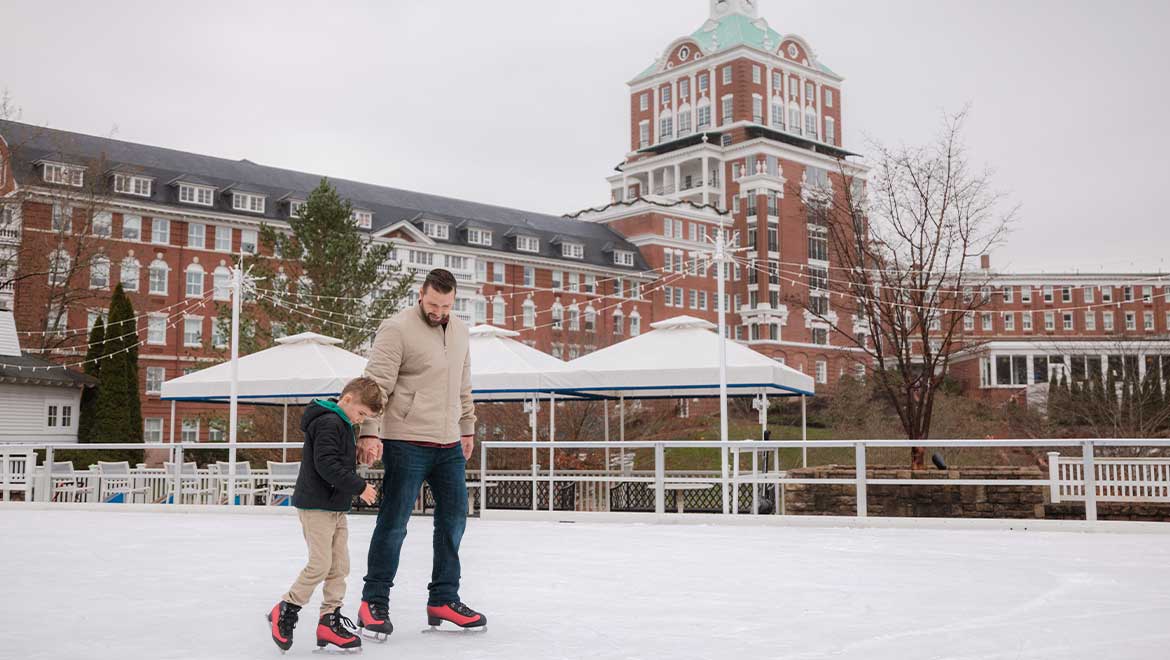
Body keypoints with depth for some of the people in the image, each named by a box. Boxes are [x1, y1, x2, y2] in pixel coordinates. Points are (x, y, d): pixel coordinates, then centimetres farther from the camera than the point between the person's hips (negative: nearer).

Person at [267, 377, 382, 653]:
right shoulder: (328, 423, -17)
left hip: (336, 508, 10)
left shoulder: (343, 424, 15)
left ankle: (330, 620, 12)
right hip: (316, 506, -10)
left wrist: (356, 488, 13)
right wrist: (359, 487, -22)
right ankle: (285, 611, 8)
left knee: (340, 566, 8)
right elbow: (326, 465, -25)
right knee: (320, 564, -8)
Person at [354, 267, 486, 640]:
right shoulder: (397, 329, -10)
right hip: (406, 443, -7)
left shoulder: (459, 331, 13)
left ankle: (443, 600, 21)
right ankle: (374, 603, 11)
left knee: (453, 519, 9)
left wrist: (467, 428, 22)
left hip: (449, 445, 7)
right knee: (393, 523, -2)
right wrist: (370, 433, -22)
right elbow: (377, 384, -15)